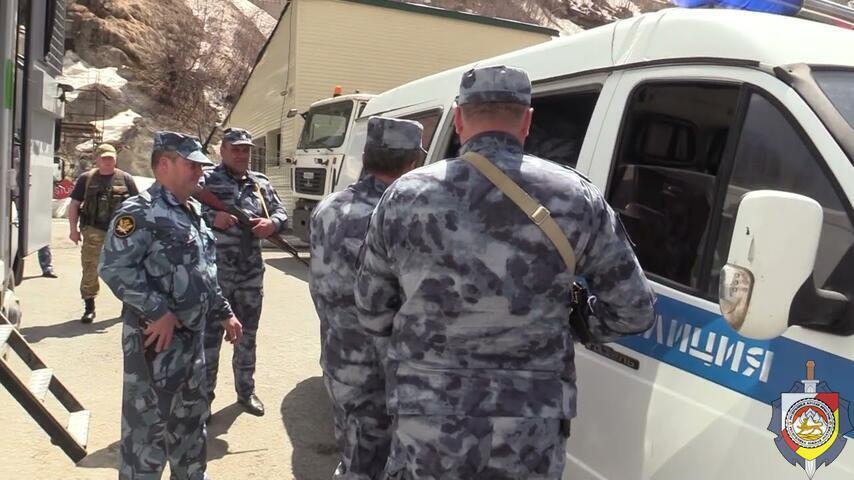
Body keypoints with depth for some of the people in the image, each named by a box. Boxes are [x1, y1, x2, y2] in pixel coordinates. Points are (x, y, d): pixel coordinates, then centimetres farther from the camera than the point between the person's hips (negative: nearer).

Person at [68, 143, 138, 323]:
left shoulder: (125, 179, 6)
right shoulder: (86, 179, 7)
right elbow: (74, 204, 9)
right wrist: (73, 229, 3)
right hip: (93, 231, 0)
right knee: (90, 269, -1)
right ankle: (89, 307, 8)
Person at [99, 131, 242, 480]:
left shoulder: (193, 213, 14)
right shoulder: (141, 211, -14)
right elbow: (114, 267, -23)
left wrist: (224, 312, 19)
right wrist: (157, 311, -25)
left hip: (192, 336, 9)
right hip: (156, 337, -9)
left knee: (191, 418, 21)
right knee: (148, 423, 2)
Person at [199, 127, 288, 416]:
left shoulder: (261, 183, 11)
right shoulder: (207, 180, -4)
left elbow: (281, 212, 12)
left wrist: (272, 223, -11)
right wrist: (211, 218, -30)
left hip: (251, 273, 5)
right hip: (214, 273, -4)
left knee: (247, 335, 16)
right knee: (210, 335, 5)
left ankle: (246, 390, 31)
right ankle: (203, 394, 19)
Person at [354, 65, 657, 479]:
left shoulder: (402, 197, -3)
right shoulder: (574, 197, -5)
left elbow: (372, 316, 6)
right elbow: (634, 311, 2)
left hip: (426, 432, 0)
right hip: (531, 439, 0)